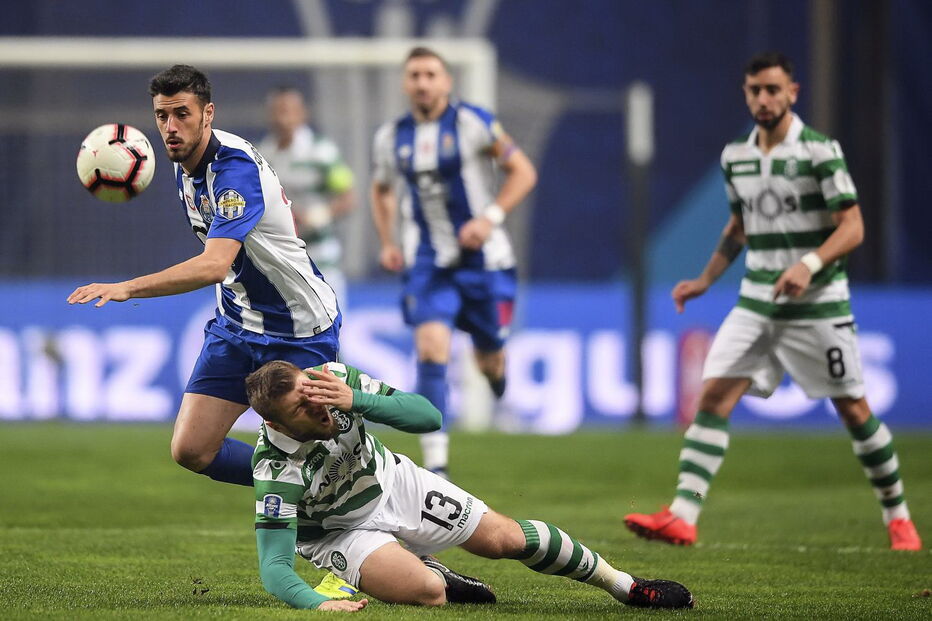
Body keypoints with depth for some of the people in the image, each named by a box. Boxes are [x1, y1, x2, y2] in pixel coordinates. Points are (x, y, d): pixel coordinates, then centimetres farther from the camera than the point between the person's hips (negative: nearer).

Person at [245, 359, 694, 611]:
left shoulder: (334, 378, -27)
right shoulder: (276, 470, -37)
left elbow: (428, 416, -25)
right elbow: (274, 567, -38)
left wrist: (358, 400, -42)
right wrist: (317, 603, -60)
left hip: (391, 483, 4)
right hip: (338, 529, -4)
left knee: (505, 538, 5)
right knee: (427, 593, -29)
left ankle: (622, 584, 27)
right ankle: (427, 572, 10)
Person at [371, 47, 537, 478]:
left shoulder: (472, 123, -7)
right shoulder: (391, 138, 5)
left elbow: (523, 172, -4)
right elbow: (381, 191, 23)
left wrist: (490, 218, -17)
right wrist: (387, 242, 8)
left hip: (482, 260, -1)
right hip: (428, 264, 1)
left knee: (490, 363, 8)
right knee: (431, 347, -20)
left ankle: (498, 373, 51)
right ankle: (435, 466, -21)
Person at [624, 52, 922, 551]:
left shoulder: (820, 150, -9)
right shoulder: (734, 157, 8)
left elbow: (852, 228, -13)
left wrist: (810, 264, -27)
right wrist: (706, 280, 17)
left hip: (818, 304, -5)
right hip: (756, 301, 5)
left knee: (853, 410, 1)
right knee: (713, 396, -10)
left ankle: (898, 518, 19)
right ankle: (682, 517, -16)